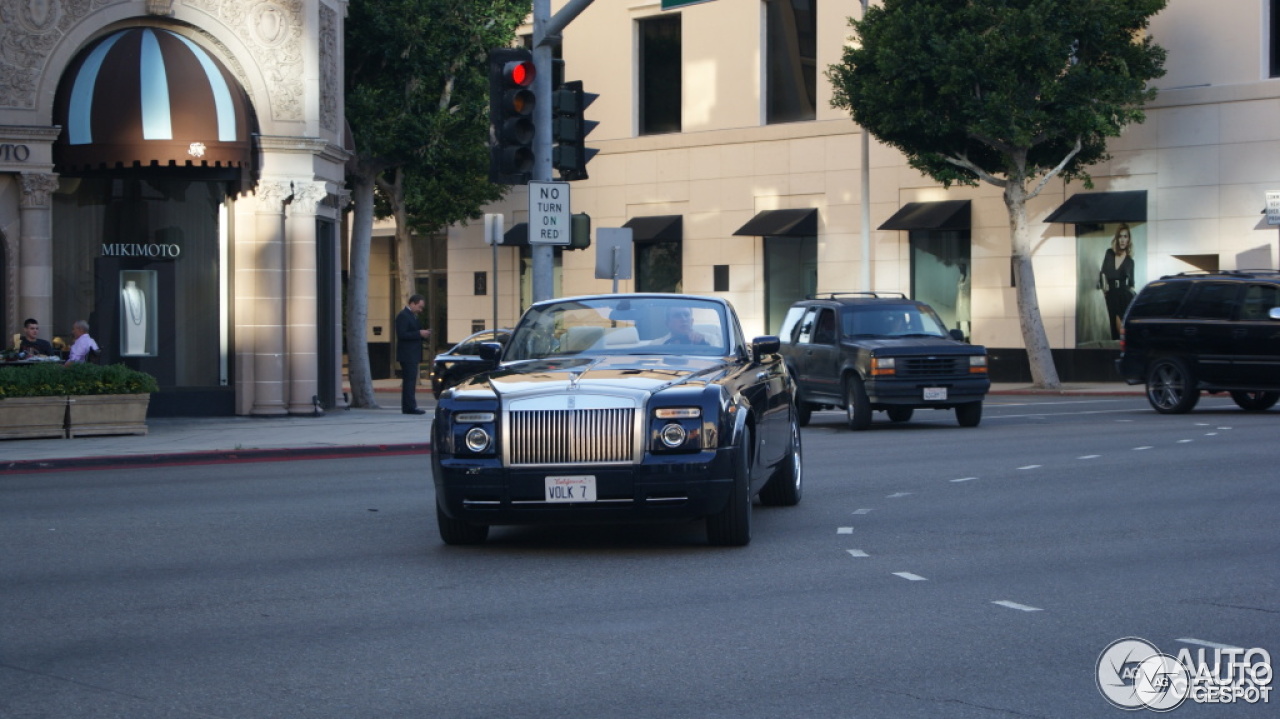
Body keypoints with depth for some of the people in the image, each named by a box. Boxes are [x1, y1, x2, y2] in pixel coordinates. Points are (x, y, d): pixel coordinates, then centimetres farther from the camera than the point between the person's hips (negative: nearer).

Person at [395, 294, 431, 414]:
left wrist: (423, 334, 7)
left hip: (412, 355, 10)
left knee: (409, 381, 10)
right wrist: (419, 333, -19)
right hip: (407, 355, -10)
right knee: (410, 380, -11)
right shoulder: (403, 316, -13)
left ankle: (408, 407, 12)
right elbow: (402, 334, -21)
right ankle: (410, 406, -13)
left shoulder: (411, 316, 19)